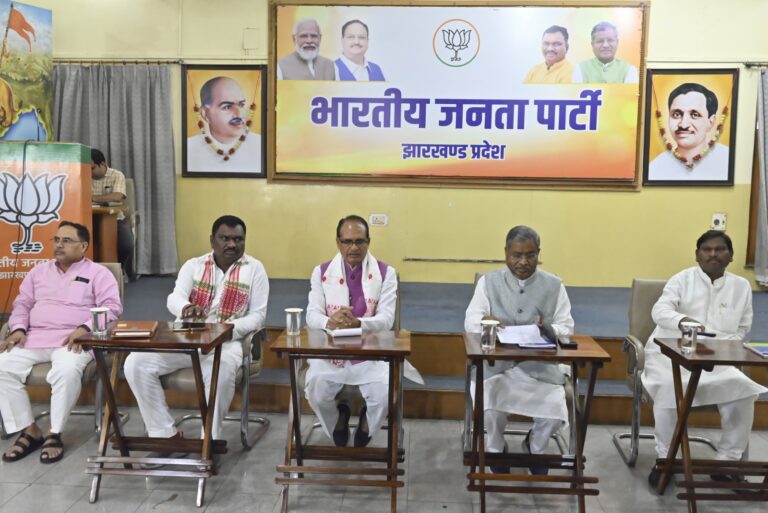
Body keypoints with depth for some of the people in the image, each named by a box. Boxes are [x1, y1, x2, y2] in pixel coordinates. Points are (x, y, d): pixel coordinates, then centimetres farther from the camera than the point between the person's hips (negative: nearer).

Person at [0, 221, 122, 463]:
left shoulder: (98, 273, 6)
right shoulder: (39, 271, 23)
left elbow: (112, 307, -5)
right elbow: (22, 304, 20)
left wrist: (85, 328, -21)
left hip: (72, 339, -5)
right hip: (33, 338, 5)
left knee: (67, 371, -36)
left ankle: (54, 434, -17)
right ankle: (29, 431, -8)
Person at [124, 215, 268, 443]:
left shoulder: (254, 268, 2)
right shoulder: (193, 265, 8)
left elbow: (257, 315, -1)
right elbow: (174, 299, -7)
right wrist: (186, 307, -33)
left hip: (226, 342, -3)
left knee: (222, 369, -37)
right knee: (136, 362, -17)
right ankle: (165, 433, -6)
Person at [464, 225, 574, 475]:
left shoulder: (554, 285, 8)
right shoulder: (488, 281, 5)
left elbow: (567, 327, 2)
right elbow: (471, 321, -3)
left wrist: (549, 329, -22)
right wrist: (486, 322, -27)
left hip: (540, 366, 1)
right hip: (497, 364, -1)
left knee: (555, 413, -20)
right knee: (491, 407, -27)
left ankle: (535, 449, 19)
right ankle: (496, 450, 9)